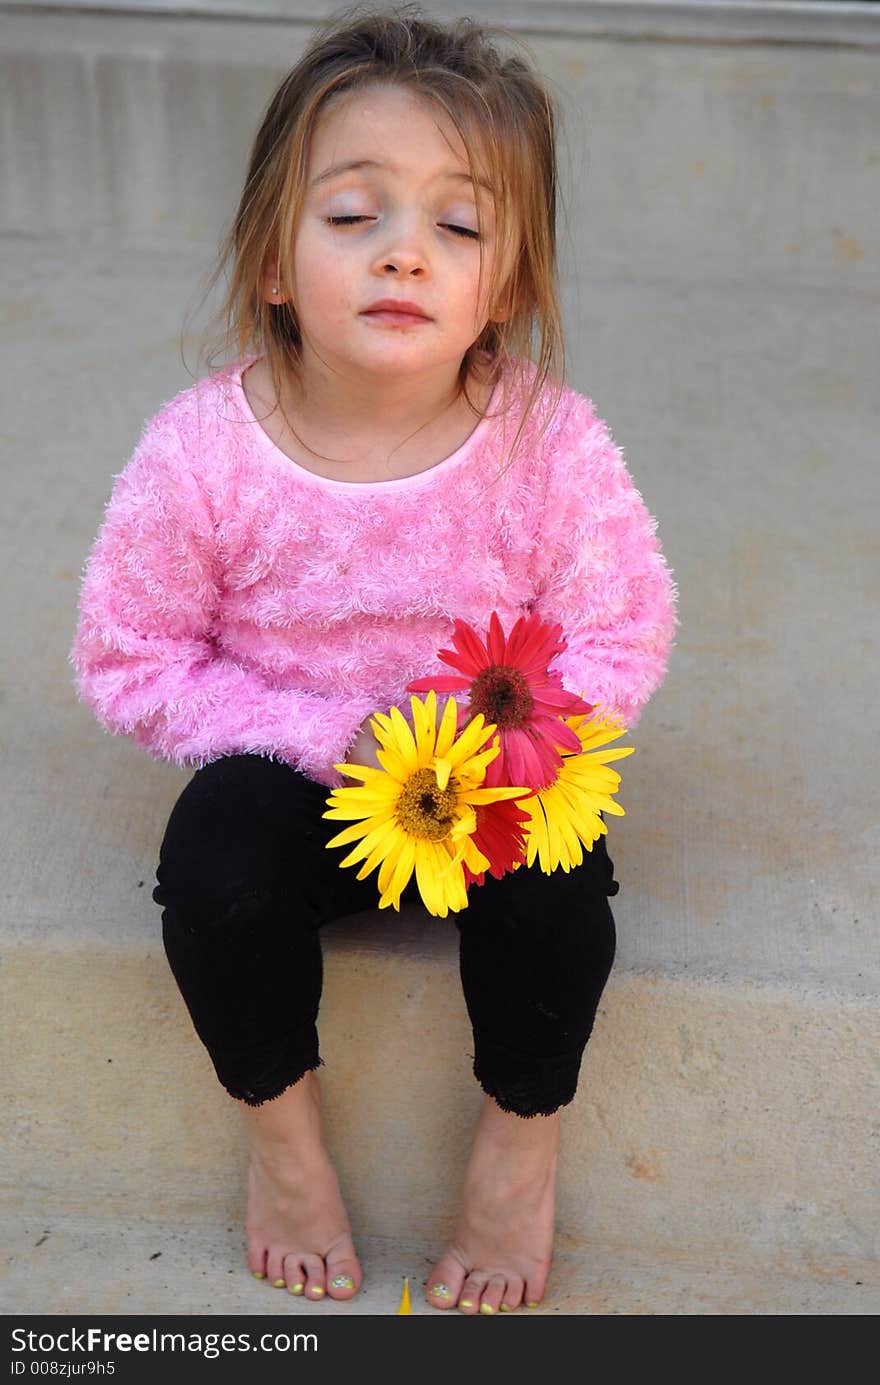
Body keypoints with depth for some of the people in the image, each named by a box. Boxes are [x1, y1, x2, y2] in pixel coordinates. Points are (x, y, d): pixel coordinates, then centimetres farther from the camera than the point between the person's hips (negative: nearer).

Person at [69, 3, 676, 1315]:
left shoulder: (551, 444, -19)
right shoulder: (203, 451, -20)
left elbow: (622, 635, -8)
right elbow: (128, 662, -11)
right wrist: (331, 740, -23)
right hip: (294, 780, 0)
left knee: (554, 867, -27)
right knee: (216, 844, -28)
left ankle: (524, 1133, 5)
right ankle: (281, 1120, 3)